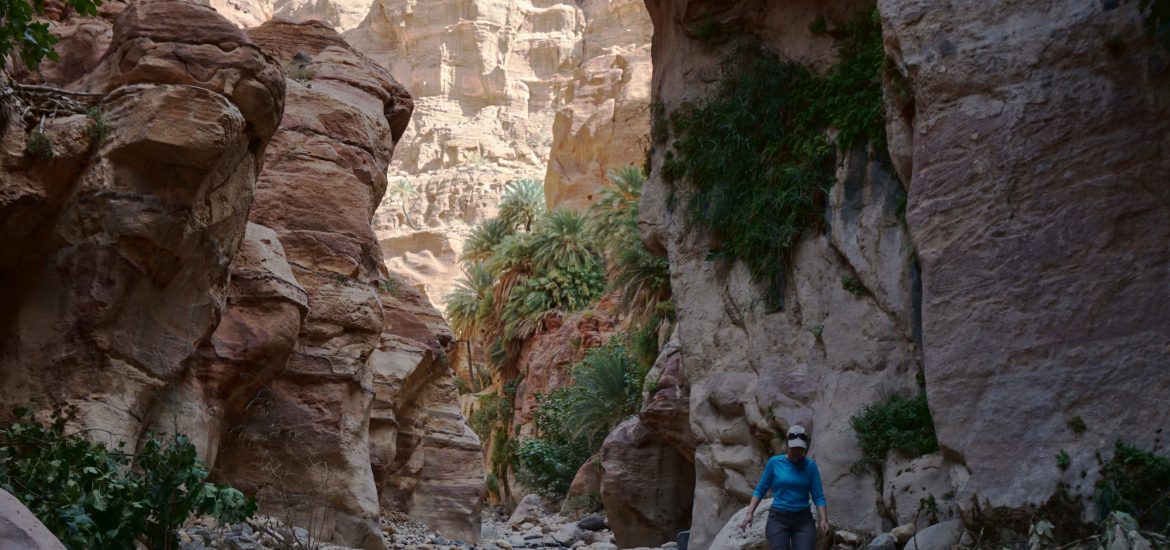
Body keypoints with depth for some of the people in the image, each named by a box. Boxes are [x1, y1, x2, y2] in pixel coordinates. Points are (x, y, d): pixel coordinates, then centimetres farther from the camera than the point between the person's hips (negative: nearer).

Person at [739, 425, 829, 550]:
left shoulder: (810, 465, 3)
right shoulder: (774, 462, 2)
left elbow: (818, 496, 2)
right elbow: (760, 490, 8)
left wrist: (823, 519, -12)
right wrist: (749, 513, -3)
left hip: (803, 520, 1)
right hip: (778, 518, -1)